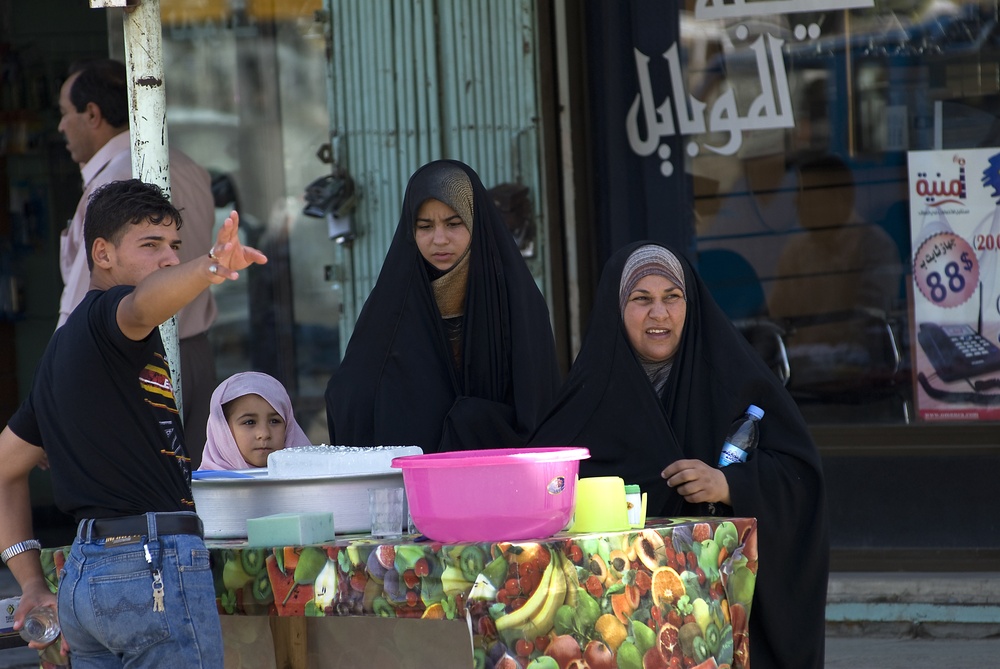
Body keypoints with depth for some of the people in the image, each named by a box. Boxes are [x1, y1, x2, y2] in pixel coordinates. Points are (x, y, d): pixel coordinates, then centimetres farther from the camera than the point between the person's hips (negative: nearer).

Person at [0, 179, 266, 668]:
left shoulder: (63, 346, 23)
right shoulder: (103, 315, -4)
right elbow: (142, 308, -31)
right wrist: (208, 268, -51)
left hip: (82, 573, 9)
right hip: (155, 564, -9)